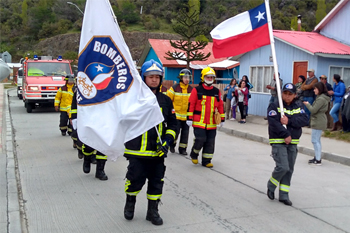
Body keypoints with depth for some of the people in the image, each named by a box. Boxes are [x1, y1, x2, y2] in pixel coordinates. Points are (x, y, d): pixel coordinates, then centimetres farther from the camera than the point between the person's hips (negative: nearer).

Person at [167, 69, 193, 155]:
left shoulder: (192, 90, 6)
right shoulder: (174, 88, -6)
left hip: (187, 116, 4)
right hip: (176, 115, -4)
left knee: (185, 133, 7)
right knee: (175, 131, -4)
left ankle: (182, 149, 20)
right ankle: (172, 145, 23)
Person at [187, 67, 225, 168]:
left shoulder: (217, 92, 10)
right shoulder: (197, 90, -3)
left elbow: (220, 105, 14)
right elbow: (191, 104, -4)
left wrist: (222, 119, 12)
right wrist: (189, 118, -7)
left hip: (212, 123, 4)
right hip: (199, 122, -4)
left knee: (210, 142, 6)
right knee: (200, 139, -12)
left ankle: (206, 160, 18)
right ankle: (194, 154, 16)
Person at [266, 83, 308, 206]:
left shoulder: (298, 107, 10)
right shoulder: (274, 106, -4)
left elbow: (305, 120, -6)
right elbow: (274, 123, -16)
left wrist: (289, 121, -18)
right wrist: (286, 135, -18)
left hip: (292, 143, 5)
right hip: (278, 142, -5)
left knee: (289, 170, 7)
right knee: (282, 167, -15)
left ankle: (284, 195, 17)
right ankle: (271, 186, 12)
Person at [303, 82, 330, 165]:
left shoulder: (321, 99, -19)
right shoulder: (321, 97, 13)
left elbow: (313, 110, -19)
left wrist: (307, 104, -5)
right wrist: (309, 104, 3)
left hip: (318, 122, -11)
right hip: (318, 121, 11)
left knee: (315, 140, -7)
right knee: (317, 140, 18)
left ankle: (318, 160, -4)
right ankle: (317, 157, 26)